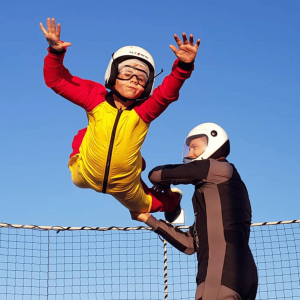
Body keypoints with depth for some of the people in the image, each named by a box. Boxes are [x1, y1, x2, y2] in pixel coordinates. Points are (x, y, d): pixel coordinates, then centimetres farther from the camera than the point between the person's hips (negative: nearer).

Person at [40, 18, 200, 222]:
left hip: (125, 187, 0)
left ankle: (172, 201, 62)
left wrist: (184, 66, -59)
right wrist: (56, 52, -39)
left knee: (142, 206, 27)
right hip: (86, 177, 0)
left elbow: (168, 91, -42)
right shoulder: (96, 99, -22)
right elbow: (57, 81, -22)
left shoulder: (144, 111, -24)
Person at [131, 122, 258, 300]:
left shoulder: (224, 170, 4)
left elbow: (157, 175, 4)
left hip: (223, 274, -9)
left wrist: (163, 185, 28)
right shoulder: (213, 196, 29)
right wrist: (149, 219, 27)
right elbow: (190, 244, 25)